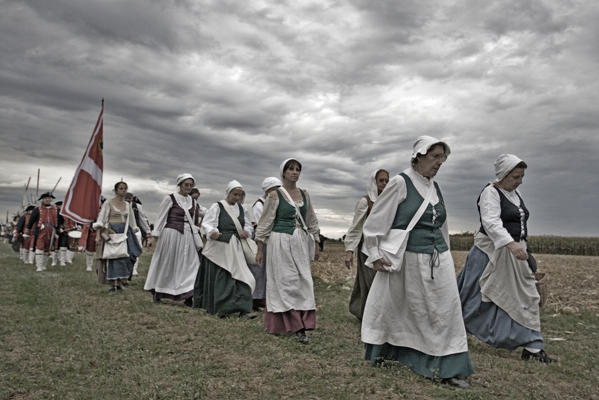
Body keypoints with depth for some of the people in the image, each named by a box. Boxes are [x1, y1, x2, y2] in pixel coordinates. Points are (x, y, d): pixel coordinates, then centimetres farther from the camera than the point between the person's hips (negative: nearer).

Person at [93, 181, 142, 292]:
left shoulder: (127, 205, 13)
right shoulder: (108, 203, -2)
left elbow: (131, 221, 18)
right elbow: (101, 220, -7)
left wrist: (133, 235, 14)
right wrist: (98, 235, -15)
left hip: (125, 233, 4)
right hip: (111, 233, -4)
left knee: (125, 257, -1)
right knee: (112, 258, -4)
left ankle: (120, 281, 13)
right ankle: (113, 284, 3)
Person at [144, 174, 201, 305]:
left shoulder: (192, 201, 10)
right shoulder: (170, 198, -5)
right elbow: (161, 217, -4)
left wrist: (195, 234, 15)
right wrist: (155, 235, -8)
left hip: (187, 236, 5)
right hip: (171, 234, -5)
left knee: (191, 264, -4)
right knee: (166, 264, 6)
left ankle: (188, 296, -2)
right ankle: (157, 293, 24)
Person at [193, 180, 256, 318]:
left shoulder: (240, 208, 13)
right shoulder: (217, 207, -4)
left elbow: (248, 225, 20)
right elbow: (206, 224, -12)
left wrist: (246, 232, -3)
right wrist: (212, 232, -33)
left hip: (235, 248, 5)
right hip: (219, 247, -5)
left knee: (241, 275, -4)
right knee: (220, 278, 0)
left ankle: (243, 308, -4)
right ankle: (219, 308, 10)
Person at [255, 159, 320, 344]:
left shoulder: (304, 194, 11)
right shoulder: (275, 195, -3)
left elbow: (312, 221, 18)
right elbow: (265, 223, -2)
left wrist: (316, 245, 15)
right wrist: (260, 250, -3)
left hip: (301, 243, 4)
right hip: (280, 241, -4)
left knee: (303, 282, -1)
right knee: (283, 282, 0)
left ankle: (301, 328, 3)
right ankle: (279, 324, 13)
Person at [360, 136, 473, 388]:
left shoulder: (435, 188, 12)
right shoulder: (401, 183, -8)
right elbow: (376, 221, -8)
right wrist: (375, 254, -9)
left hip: (438, 261, 6)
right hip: (406, 261, -5)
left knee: (445, 311, 3)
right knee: (392, 309, 8)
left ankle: (447, 369, 14)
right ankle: (382, 352, 32)